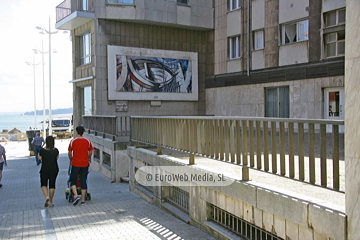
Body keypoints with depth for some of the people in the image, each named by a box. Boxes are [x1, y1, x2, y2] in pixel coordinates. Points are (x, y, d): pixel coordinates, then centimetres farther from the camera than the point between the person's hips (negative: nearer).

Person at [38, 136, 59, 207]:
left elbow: (39, 158, 4)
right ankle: (50, 202, 18)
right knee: (52, 185, 12)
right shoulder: (56, 150, -9)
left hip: (44, 170, -2)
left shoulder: (42, 150, -14)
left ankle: (46, 197, -12)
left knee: (43, 184, 14)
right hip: (54, 170, 2)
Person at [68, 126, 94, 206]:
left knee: (73, 181, 12)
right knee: (83, 182, 7)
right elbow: (90, 152, 7)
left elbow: (69, 153, 3)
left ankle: (76, 195, -8)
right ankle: (83, 200, 10)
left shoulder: (73, 141, -5)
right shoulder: (88, 141, 0)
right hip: (85, 164, 2)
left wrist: (71, 159, 21)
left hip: (75, 164, -2)